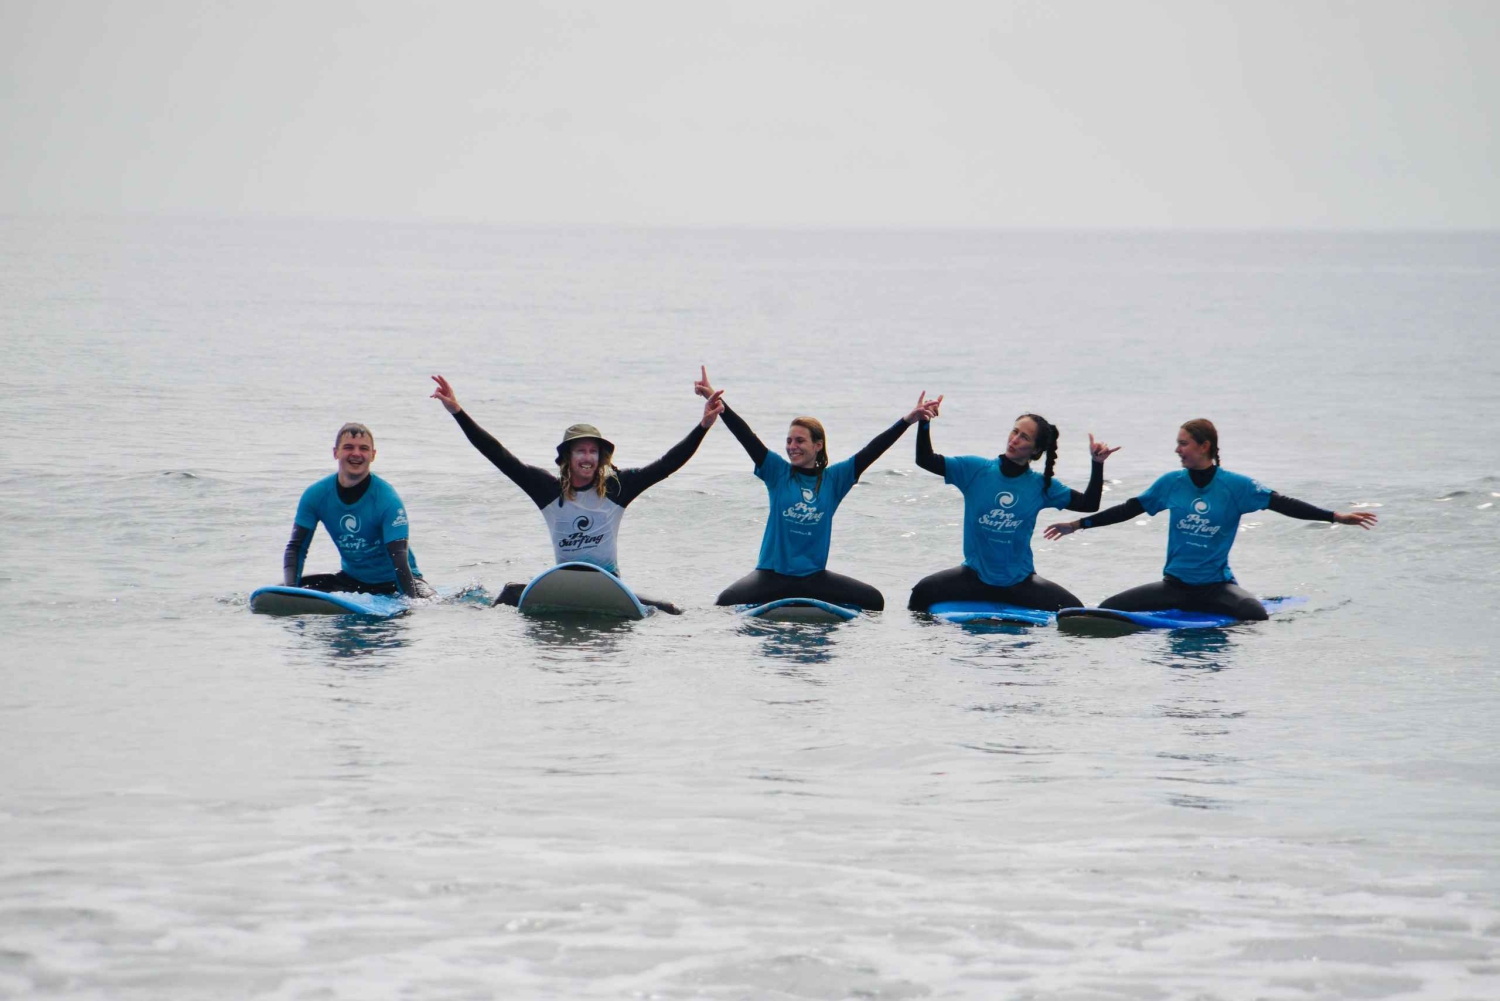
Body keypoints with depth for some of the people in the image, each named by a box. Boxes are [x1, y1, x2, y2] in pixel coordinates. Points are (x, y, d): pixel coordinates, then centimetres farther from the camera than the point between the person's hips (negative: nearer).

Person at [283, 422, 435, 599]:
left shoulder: (387, 499, -22)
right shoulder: (316, 495, -9)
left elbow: (399, 559, -28)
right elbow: (296, 547, -7)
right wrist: (291, 589, -25)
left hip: (392, 582, -4)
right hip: (350, 580, 4)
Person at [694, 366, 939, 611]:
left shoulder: (834, 478, 4)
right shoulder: (778, 472, 0)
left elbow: (872, 451, 2)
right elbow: (746, 436, -8)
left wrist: (908, 420, -2)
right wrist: (715, 399, -17)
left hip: (814, 577, 2)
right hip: (773, 575, -2)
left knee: (873, 600, -12)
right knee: (726, 602, -27)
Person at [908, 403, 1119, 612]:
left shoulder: (1042, 486, 1)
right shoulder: (975, 469, -3)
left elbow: (1089, 504, 5)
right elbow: (925, 460, -6)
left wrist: (1097, 464, -8)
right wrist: (925, 423, -20)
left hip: (1020, 583, 1)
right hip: (975, 577, -1)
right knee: (923, 592, -26)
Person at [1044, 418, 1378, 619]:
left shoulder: (1236, 486, -6)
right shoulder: (1171, 483, 4)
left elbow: (1281, 504, -8)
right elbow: (1128, 510, 12)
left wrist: (1335, 517, -16)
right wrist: (1078, 525, 13)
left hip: (1216, 585, -4)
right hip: (1175, 584, 4)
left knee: (1255, 613, -36)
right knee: (1107, 610, -11)